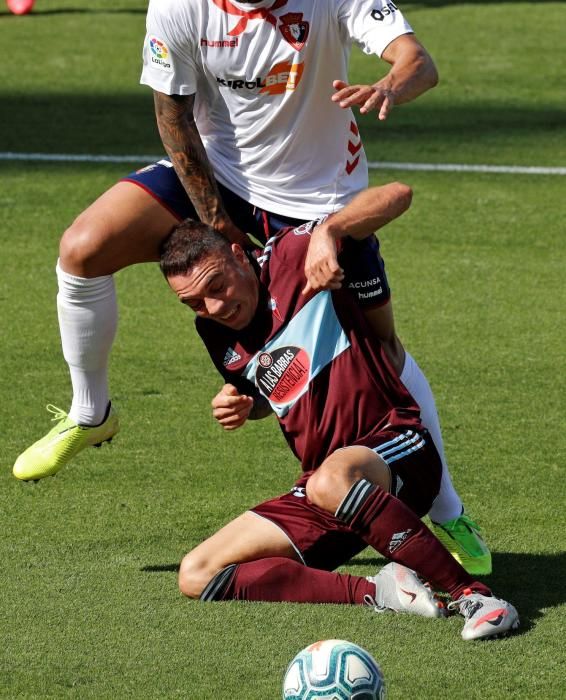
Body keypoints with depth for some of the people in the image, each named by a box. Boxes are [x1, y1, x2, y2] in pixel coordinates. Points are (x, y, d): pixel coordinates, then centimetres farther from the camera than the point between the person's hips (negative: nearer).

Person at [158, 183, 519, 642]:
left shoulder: (291, 258, -8)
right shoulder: (215, 335, 10)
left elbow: (397, 195, -13)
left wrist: (328, 231, -29)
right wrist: (241, 405, 7)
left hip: (399, 451, -7)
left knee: (330, 481, -43)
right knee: (198, 577, -10)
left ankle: (472, 594, -34)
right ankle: (376, 593, -21)